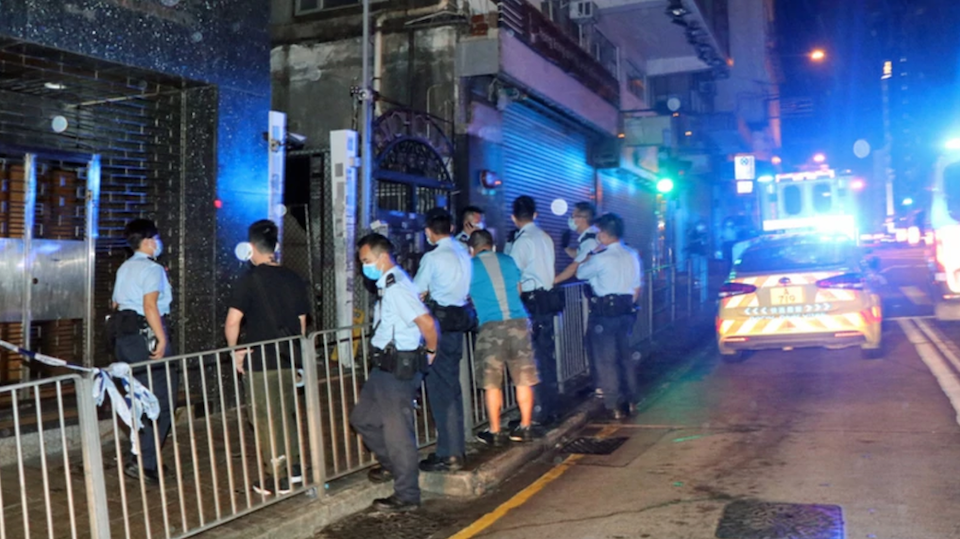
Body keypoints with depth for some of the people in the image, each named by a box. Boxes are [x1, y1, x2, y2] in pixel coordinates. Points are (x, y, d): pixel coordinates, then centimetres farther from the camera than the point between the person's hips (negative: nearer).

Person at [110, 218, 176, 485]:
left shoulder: (124, 268, 17)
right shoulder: (152, 268, -10)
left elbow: (116, 303, 20)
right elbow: (150, 306, -21)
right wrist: (162, 339, -22)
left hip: (124, 336, 10)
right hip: (146, 334, -9)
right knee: (163, 398, -5)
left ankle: (138, 455, 22)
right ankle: (143, 461, -8)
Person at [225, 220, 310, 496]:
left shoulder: (249, 280, -12)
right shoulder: (294, 279, 5)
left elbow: (232, 322, -18)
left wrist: (235, 351, -3)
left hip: (259, 362, -6)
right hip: (288, 359, 6)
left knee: (266, 420, 4)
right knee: (287, 413, 21)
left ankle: (279, 479, 10)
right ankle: (294, 466, 28)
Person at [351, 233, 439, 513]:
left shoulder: (396, 287, -20)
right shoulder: (389, 284, 11)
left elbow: (427, 321, -29)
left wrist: (431, 351, -13)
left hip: (398, 369, -10)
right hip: (385, 365, 10)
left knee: (397, 431, 0)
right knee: (363, 419, 21)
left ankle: (407, 496, 13)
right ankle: (392, 465, 38)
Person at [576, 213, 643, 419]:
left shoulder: (601, 259, -17)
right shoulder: (632, 255, 6)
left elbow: (580, 273, -2)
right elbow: (637, 286, 12)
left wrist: (592, 255, 7)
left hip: (605, 312, -7)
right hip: (627, 310, 7)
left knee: (606, 360, 1)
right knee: (626, 356, 17)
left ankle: (614, 406, 4)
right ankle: (631, 400, 25)